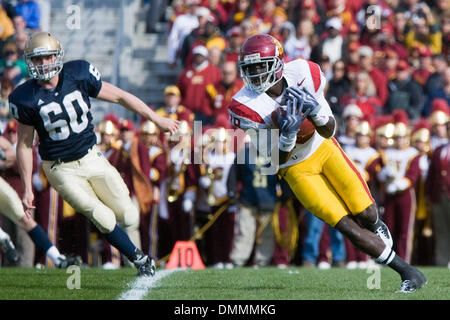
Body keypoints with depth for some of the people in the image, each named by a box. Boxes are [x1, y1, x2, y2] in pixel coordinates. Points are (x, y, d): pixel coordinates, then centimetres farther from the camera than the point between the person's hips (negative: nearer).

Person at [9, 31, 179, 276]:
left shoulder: (78, 75, -11)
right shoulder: (26, 98, -15)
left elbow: (119, 96, -1)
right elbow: (24, 144, -5)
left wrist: (157, 119, 3)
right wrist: (27, 189, -4)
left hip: (92, 157, 3)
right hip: (62, 170, -3)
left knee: (128, 217, 1)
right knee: (106, 221, -9)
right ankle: (140, 260, 13)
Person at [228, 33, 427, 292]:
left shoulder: (303, 74, -20)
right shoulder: (246, 106, -26)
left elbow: (329, 131, -13)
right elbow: (276, 161, -21)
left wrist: (315, 111, -35)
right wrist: (288, 133, -40)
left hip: (323, 149, 2)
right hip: (296, 169, -2)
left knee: (366, 215, -2)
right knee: (349, 228, -10)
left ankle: (374, 223, 39)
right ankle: (409, 273, 2)